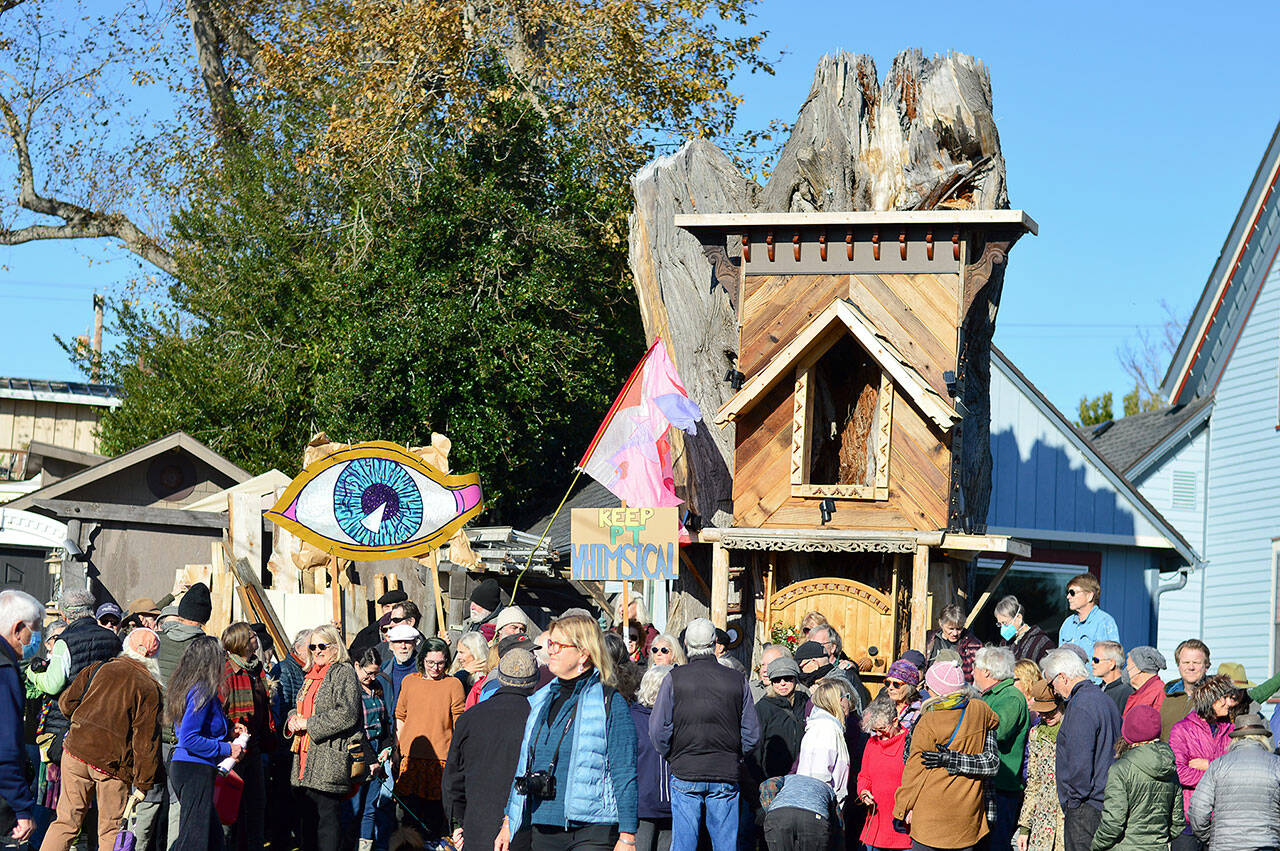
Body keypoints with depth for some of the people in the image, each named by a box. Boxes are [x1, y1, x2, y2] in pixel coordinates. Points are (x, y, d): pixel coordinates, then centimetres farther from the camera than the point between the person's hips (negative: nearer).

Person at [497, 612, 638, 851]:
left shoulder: (609, 703, -4)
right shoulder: (540, 701, 15)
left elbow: (625, 776, -7)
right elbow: (524, 764, 22)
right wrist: (508, 822, 19)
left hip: (593, 831, -6)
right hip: (543, 830, 6)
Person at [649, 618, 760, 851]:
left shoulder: (674, 679, -4)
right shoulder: (738, 681, 2)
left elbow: (658, 731, -5)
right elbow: (752, 734, 4)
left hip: (685, 773, -1)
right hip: (726, 776, 1)